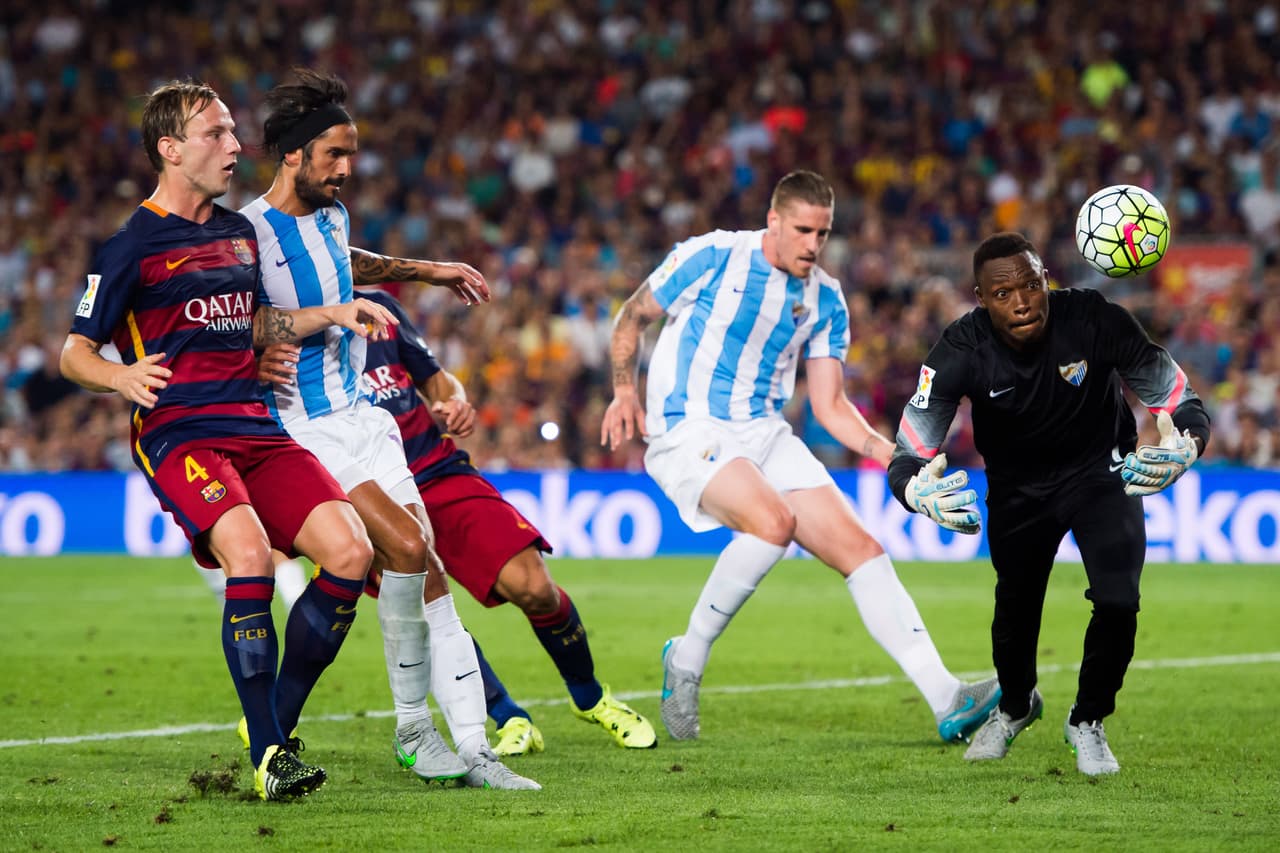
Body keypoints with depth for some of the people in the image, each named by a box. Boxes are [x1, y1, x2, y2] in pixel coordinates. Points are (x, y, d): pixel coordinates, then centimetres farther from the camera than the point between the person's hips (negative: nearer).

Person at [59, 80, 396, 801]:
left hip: (256, 428, 7)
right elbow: (75, 353, 2)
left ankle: (277, 725, -2)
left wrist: (333, 314, 19)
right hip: (178, 435, -7)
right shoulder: (133, 247, -1)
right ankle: (267, 754, -24)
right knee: (250, 558, -32)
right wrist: (122, 376, -20)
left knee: (351, 553, -14)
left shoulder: (241, 232, 19)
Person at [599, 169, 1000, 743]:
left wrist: (890, 454, -7)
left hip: (767, 436, 5)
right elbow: (632, 318, 6)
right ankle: (687, 659, -14)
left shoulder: (825, 301, 9)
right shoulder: (712, 256, -5)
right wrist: (624, 391, -8)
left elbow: (830, 405, 10)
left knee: (861, 549, -9)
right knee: (773, 520, -33)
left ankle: (947, 701, -11)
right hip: (688, 433, -5)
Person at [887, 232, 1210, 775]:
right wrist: (921, 491, -55)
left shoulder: (1096, 321, -31)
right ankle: (1015, 705, 49)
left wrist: (1181, 449, -48)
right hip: (1016, 486, 1)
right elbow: (907, 457, -29)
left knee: (1118, 602, -17)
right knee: (1015, 609, 12)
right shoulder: (963, 350, -29)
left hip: (1100, 471, -1)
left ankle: (1088, 721, 13)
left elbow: (1184, 405, -23)